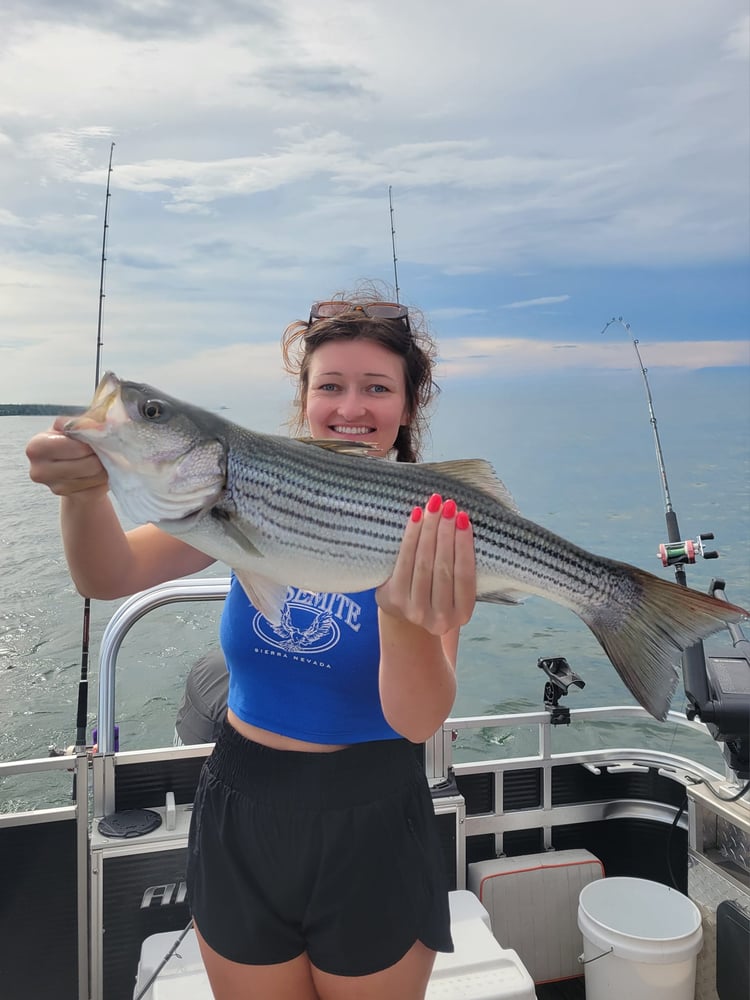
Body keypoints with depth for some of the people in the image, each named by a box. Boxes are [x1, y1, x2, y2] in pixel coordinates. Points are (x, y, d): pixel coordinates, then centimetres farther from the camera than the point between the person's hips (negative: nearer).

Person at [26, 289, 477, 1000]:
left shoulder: (431, 534, -15)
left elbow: (419, 721, -24)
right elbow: (111, 579, -15)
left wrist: (405, 620, -45)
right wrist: (84, 489, -36)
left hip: (369, 832, -2)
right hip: (240, 817, 3)